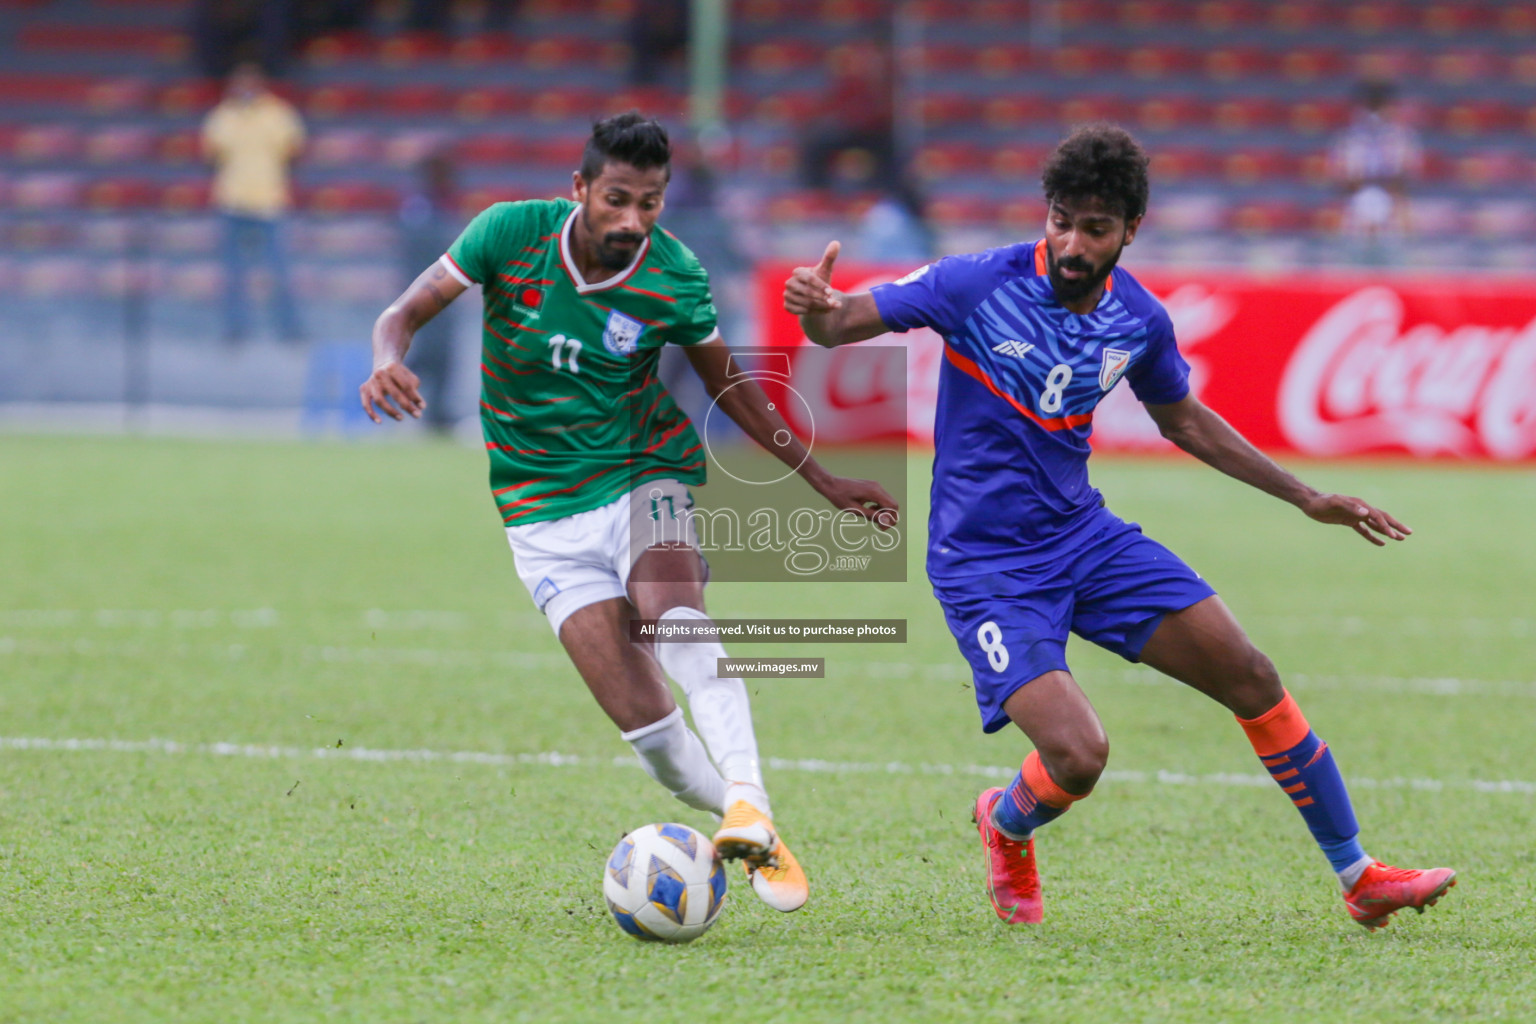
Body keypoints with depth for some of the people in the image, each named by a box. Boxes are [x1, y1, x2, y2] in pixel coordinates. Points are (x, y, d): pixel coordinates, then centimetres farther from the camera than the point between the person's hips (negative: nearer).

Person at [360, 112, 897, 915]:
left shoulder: (675, 279, -9)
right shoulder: (512, 233, -11)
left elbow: (727, 386, 8)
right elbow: (405, 313, -5)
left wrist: (822, 480, 10)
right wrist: (389, 362, -30)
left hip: (644, 476, 0)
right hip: (545, 514, 0)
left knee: (678, 618, -35)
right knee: (644, 722, -15)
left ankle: (750, 808, -42)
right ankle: (747, 832, 5)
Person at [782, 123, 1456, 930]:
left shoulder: (1139, 322, -2)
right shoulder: (979, 285, -17)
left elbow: (1182, 419, 17)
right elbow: (841, 327, -12)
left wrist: (1305, 498, 19)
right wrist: (816, 309, -38)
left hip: (1084, 535, 5)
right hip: (984, 563, -5)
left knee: (1252, 680, 0)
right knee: (1078, 756, -21)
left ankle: (1359, 879, 16)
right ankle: (1006, 827, 17)